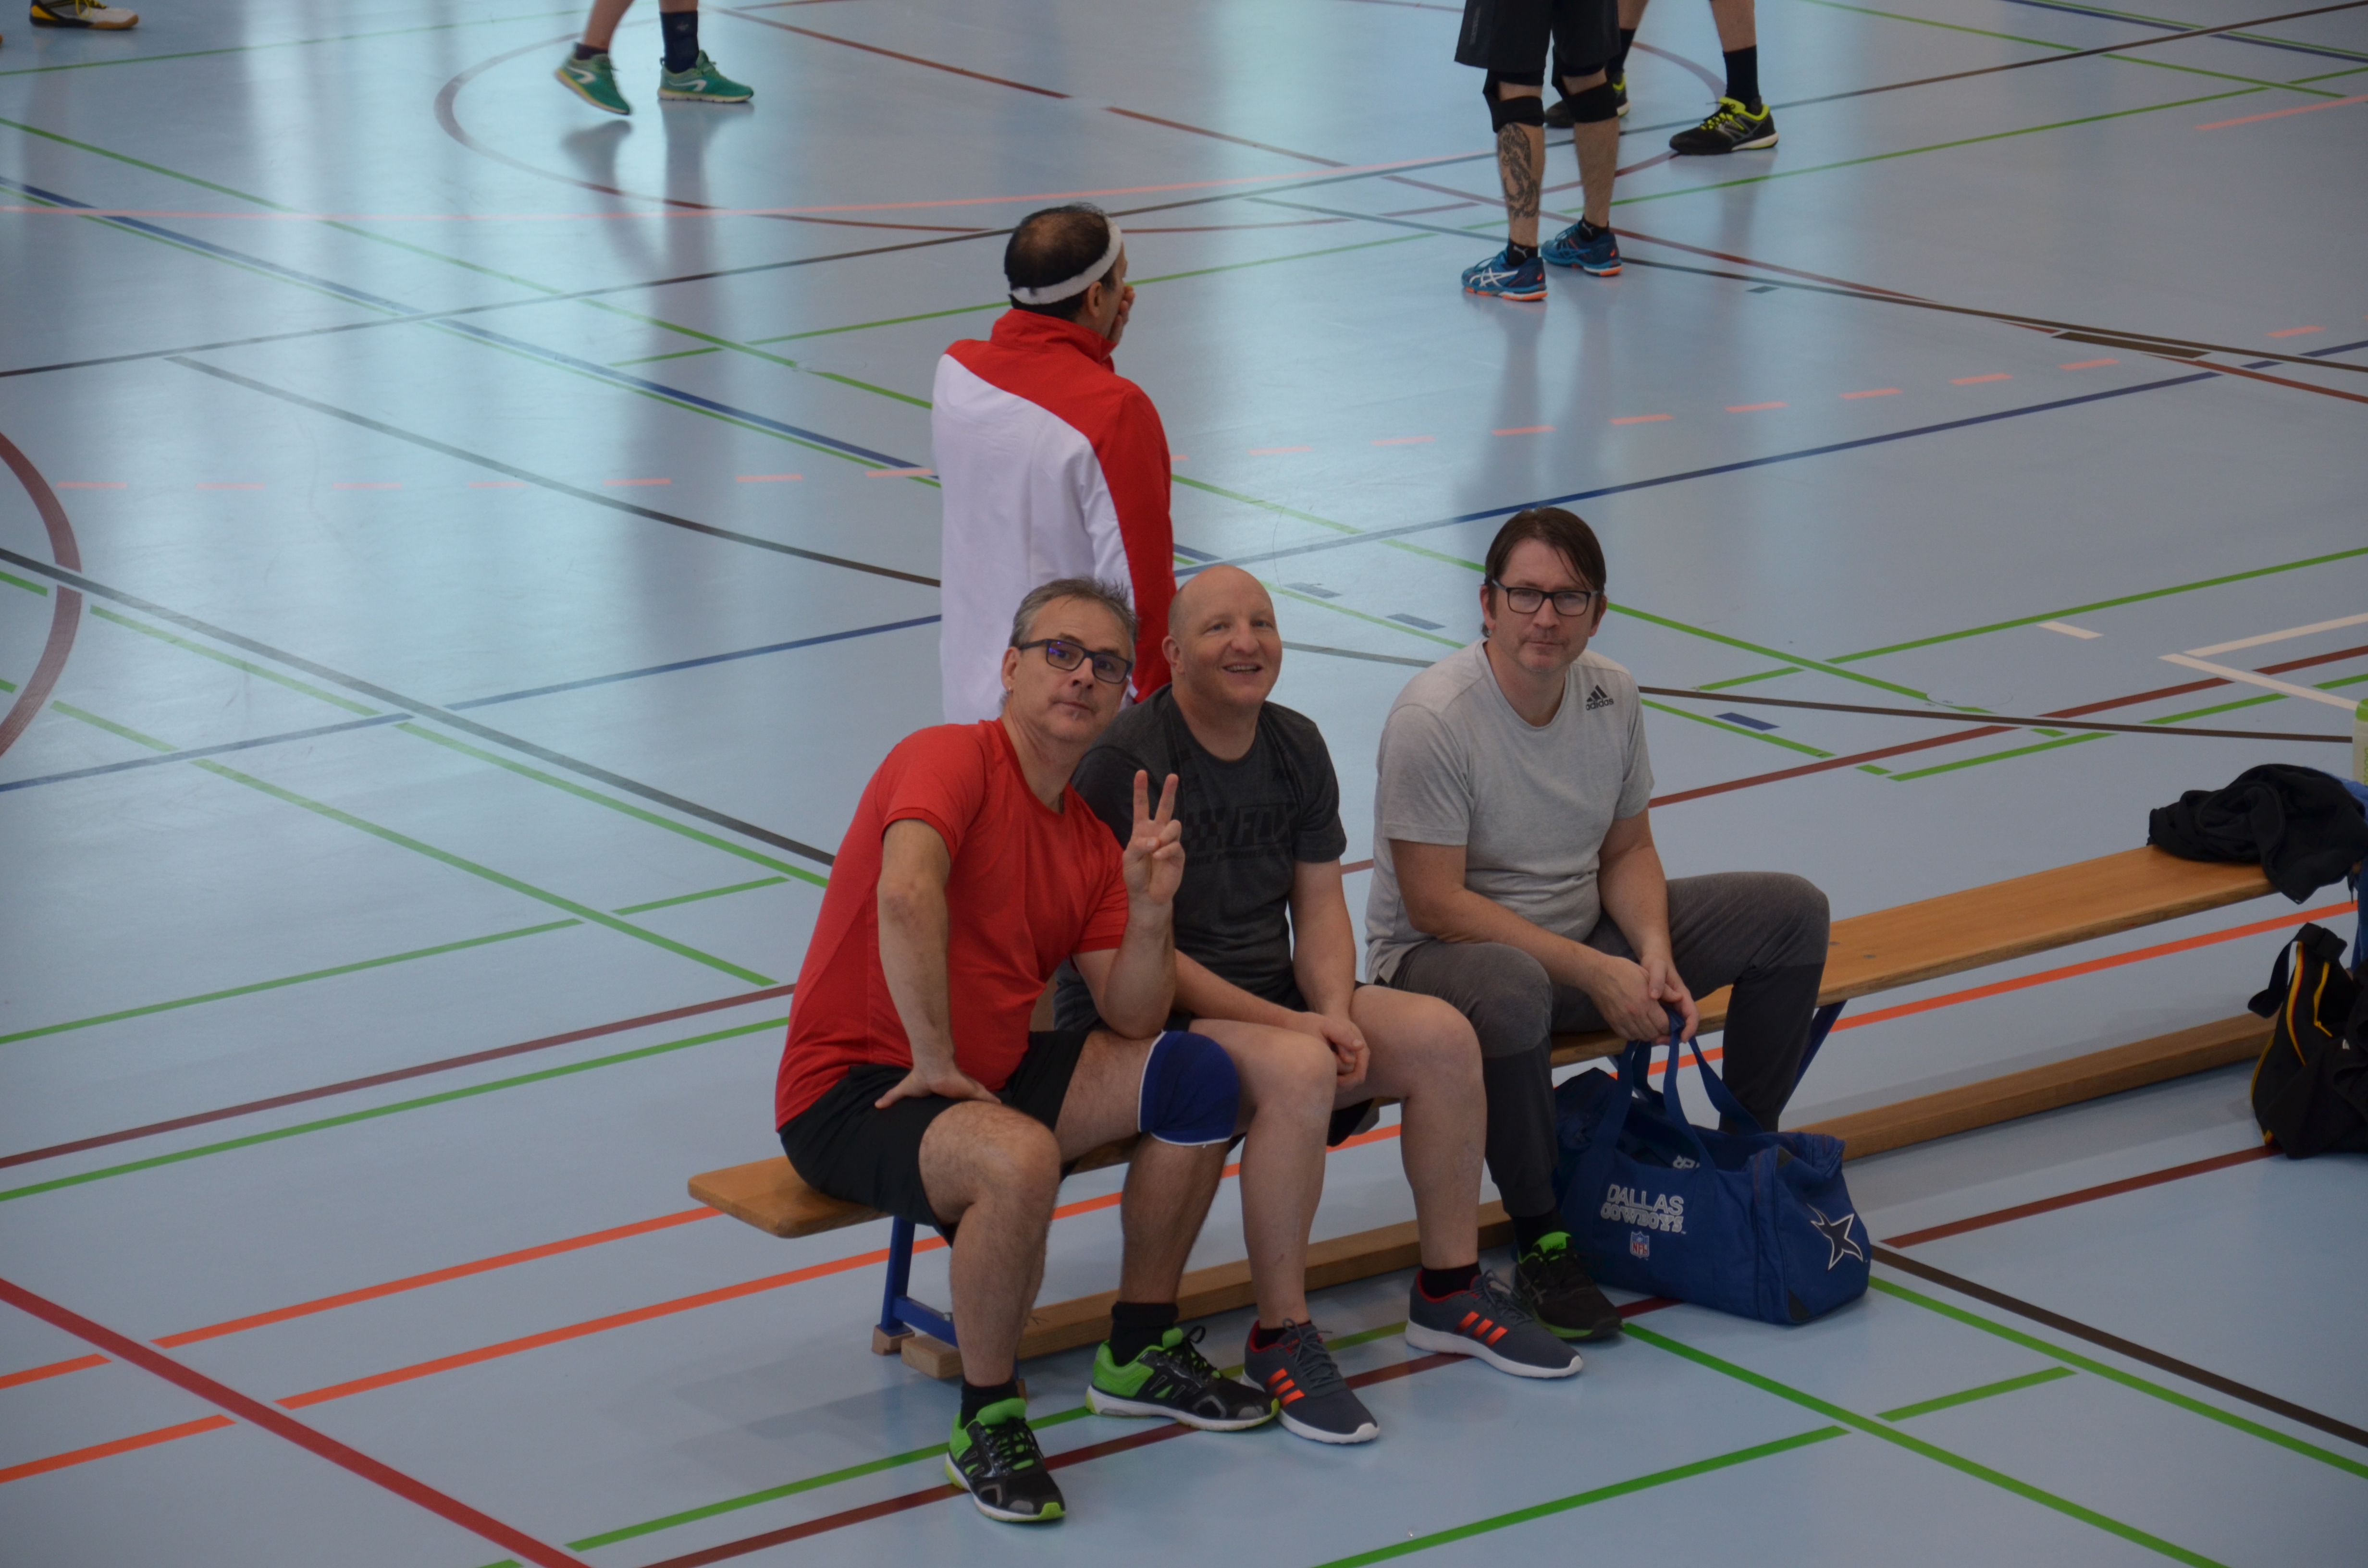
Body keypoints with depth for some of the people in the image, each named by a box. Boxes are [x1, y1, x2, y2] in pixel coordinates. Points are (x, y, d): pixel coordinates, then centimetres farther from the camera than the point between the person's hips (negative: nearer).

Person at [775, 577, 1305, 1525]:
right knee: (1018, 1158, -37)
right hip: (851, 1092, -9)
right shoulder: (953, 760, -15)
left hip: (993, 1073, 9)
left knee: (1200, 1079, 1)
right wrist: (936, 1063, -27)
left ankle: (1141, 1353, 16)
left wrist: (1151, 909, -11)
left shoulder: (1092, 840, 11)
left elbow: (1131, 1021, 7)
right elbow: (907, 895, -34)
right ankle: (986, 1421, -15)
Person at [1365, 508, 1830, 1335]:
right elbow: (1434, 903, -24)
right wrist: (1594, 973, -26)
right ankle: (1539, 1240, -24)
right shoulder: (1432, 718, -23)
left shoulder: (1611, 695, -1)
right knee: (1510, 989, -44)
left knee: (1791, 911, -2)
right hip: (1439, 952, -7)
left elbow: (1627, 850, 9)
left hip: (1585, 932, 7)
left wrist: (1652, 951, -12)